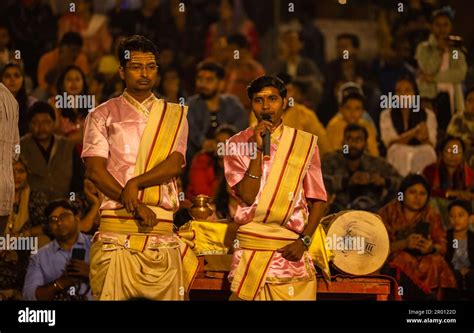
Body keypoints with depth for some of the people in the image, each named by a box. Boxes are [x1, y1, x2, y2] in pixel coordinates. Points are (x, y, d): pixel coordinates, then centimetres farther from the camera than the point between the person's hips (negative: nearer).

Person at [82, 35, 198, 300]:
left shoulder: (175, 115, 16)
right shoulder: (103, 115, 9)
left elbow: (174, 165, 3)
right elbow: (95, 170, -2)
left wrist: (135, 183, -14)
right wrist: (136, 207, -11)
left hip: (161, 228, 2)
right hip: (116, 229, -1)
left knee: (168, 294, -7)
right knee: (111, 294, -11)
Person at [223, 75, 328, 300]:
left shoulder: (305, 143, 6)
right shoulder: (237, 144, 3)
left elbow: (318, 200, 6)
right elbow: (248, 196, -8)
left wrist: (304, 240, -7)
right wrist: (258, 149, -13)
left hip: (292, 251, 1)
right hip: (251, 250, -1)